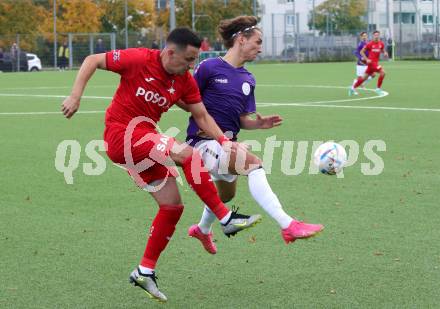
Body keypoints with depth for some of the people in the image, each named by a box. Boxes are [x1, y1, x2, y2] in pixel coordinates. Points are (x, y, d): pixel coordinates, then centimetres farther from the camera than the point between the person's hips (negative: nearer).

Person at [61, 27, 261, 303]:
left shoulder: (185, 81, 2)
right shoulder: (138, 60, -14)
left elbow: (201, 116, 7)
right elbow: (92, 61, -7)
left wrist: (223, 141, -8)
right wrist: (75, 96, -15)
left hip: (146, 140, 8)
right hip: (122, 134, -8)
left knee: (173, 205, 4)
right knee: (188, 155, -24)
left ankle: (145, 271, 14)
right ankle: (226, 218, -16)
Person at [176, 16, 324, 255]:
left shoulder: (248, 80, 10)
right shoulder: (209, 67, -10)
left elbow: (243, 120, 11)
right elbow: (184, 101, -5)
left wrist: (259, 123, -8)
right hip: (203, 142, -9)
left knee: (226, 195, 27)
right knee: (253, 162, -31)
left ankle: (202, 230, 60)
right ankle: (288, 226, -38)